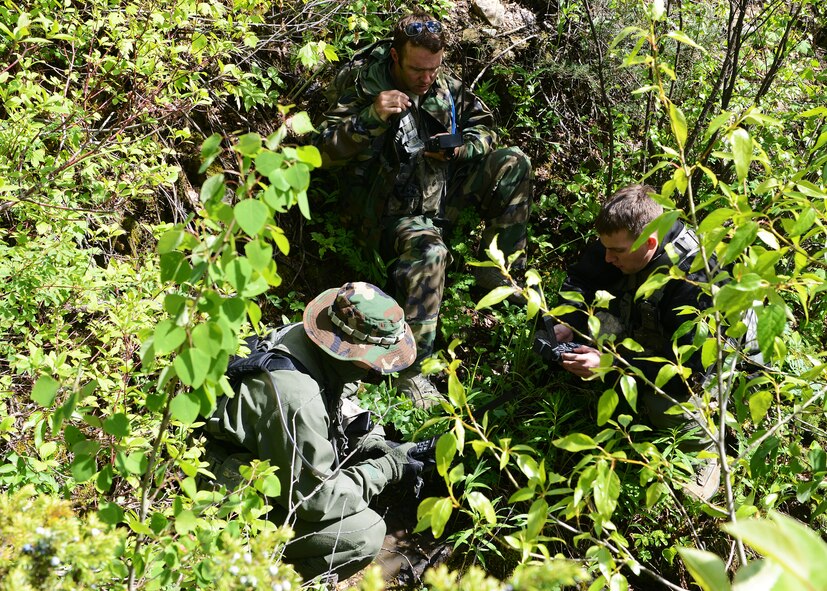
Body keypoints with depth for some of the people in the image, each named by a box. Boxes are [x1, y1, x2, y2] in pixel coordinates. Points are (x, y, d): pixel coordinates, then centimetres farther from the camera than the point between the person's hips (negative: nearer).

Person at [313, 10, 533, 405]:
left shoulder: (445, 86, 3)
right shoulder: (361, 83, -11)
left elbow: (484, 128, 12)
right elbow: (325, 153, -15)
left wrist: (459, 148, -12)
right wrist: (372, 116, -28)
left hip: (441, 191, 6)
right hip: (390, 210, -6)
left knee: (512, 164, -6)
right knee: (427, 250, -38)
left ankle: (494, 274, 3)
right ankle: (407, 369, -32)